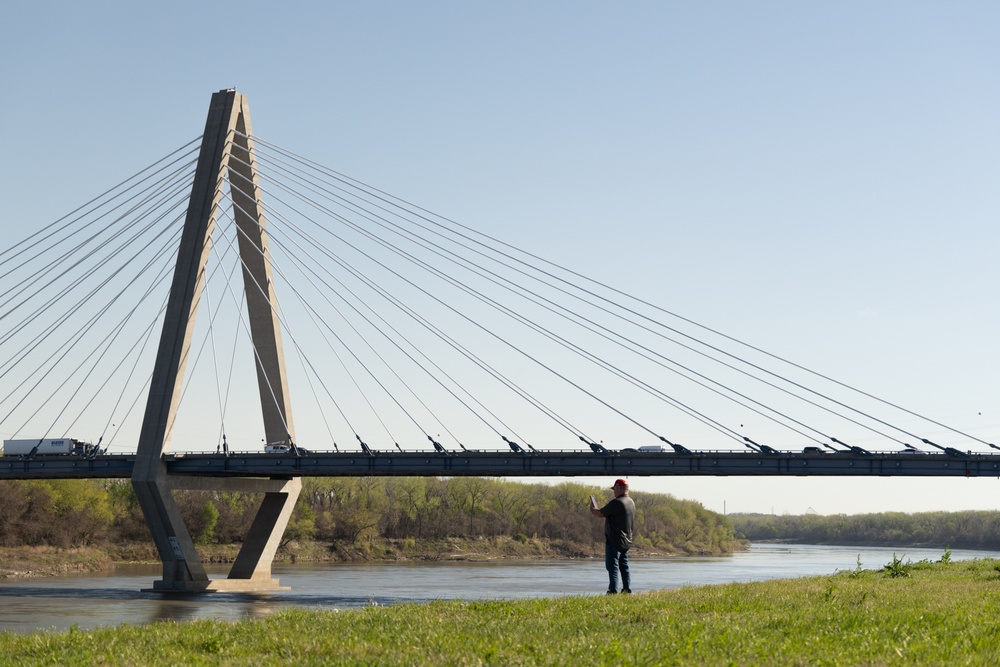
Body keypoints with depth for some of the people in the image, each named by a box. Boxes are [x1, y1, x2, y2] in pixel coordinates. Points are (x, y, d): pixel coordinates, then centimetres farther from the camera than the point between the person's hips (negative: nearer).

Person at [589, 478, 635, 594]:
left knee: (612, 567, -7)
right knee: (624, 567, 14)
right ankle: (627, 590, 13)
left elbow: (599, 514, -16)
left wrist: (592, 508, 6)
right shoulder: (631, 502, 10)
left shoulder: (616, 502, -19)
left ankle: (613, 591, -12)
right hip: (626, 541, 9)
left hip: (614, 541, -9)